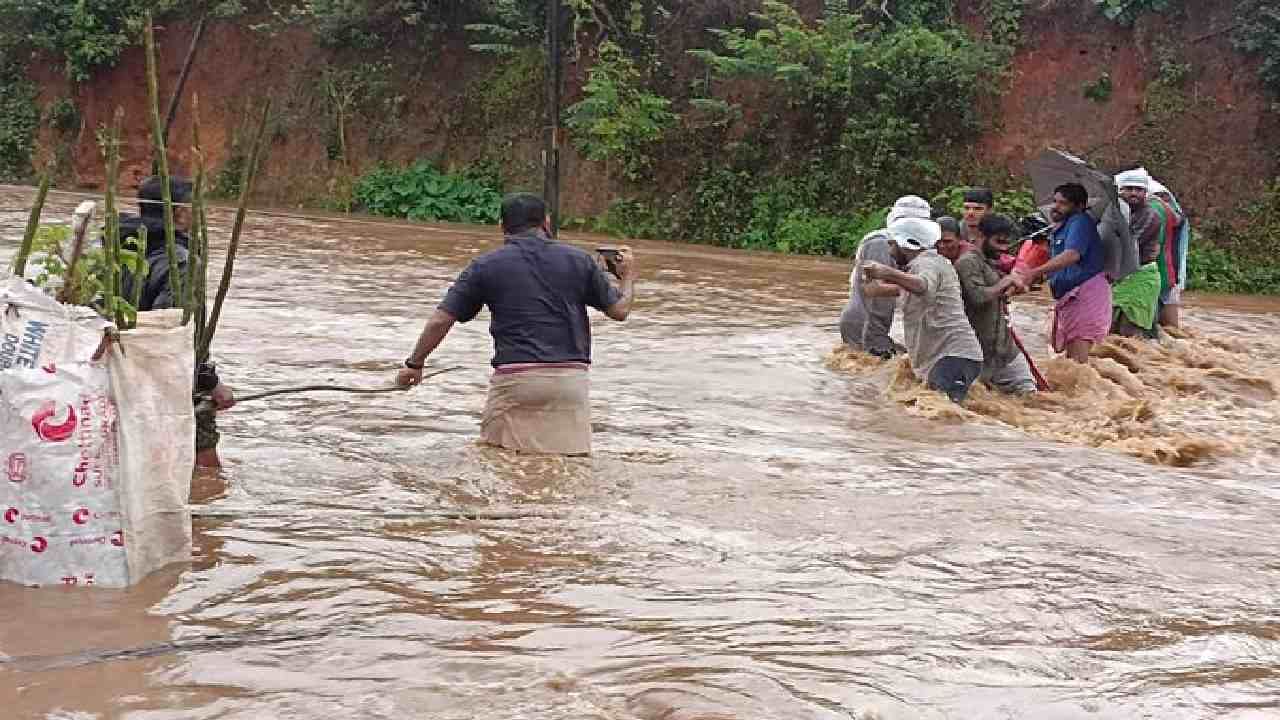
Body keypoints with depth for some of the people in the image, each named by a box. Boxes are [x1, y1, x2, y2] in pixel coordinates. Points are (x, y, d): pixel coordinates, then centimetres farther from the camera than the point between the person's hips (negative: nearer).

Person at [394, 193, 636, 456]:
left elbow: (441, 320, 4)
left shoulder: (485, 266, 5)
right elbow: (619, 309, 12)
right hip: (571, 378, 1)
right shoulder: (578, 260, 7)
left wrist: (414, 364, 19)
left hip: (515, 380, -1)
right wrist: (628, 276, 34)